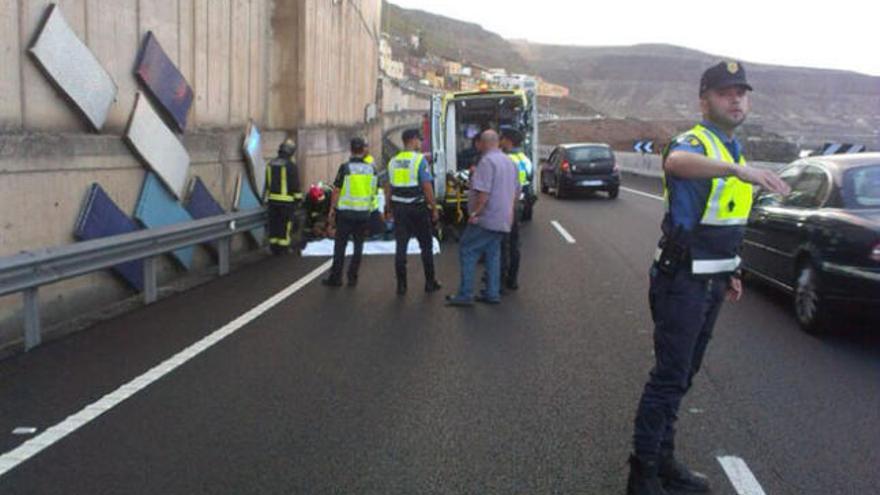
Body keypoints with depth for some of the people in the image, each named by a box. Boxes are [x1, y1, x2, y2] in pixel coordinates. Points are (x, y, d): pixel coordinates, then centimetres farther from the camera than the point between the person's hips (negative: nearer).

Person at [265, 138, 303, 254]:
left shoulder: (271, 164, 7)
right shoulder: (290, 165, -13)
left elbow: (267, 183, 13)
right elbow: (295, 184, -11)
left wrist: (267, 197, 21)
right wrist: (298, 197, 0)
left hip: (273, 200, 6)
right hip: (286, 200, -6)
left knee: (274, 224, 11)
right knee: (285, 224, 3)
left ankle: (274, 247, 16)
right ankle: (283, 248, 7)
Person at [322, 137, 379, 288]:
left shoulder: (345, 168, -9)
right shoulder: (371, 169, 2)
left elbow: (336, 191, -9)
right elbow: (375, 190, 9)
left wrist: (332, 210, -3)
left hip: (345, 213, -3)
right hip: (364, 213, 3)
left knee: (340, 245, 4)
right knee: (358, 246, 10)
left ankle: (336, 278, 7)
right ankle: (352, 278, 11)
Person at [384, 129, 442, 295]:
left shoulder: (393, 161, 8)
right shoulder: (420, 159, -10)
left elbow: (388, 188, 12)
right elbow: (427, 187, -13)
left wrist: (389, 209, 20)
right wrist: (434, 208, -6)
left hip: (399, 208, 4)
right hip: (418, 207, -4)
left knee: (400, 247, 6)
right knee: (426, 246, 9)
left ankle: (401, 285, 7)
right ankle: (430, 283, 16)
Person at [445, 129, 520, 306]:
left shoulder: (487, 161, -15)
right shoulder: (509, 162, 14)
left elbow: (483, 192, -23)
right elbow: (516, 192, 21)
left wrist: (475, 213, -17)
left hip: (486, 219, -9)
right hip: (503, 220, 9)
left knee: (467, 251, -3)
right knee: (493, 254, 14)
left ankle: (465, 295, -5)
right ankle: (492, 294, 14)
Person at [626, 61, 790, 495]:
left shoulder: (734, 150, 14)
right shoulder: (694, 142, -15)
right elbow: (677, 162, -43)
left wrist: (730, 272, 21)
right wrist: (740, 170, -56)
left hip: (712, 280, 9)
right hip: (683, 280, -9)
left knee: (683, 374, 16)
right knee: (670, 376, -6)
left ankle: (663, 460, 29)